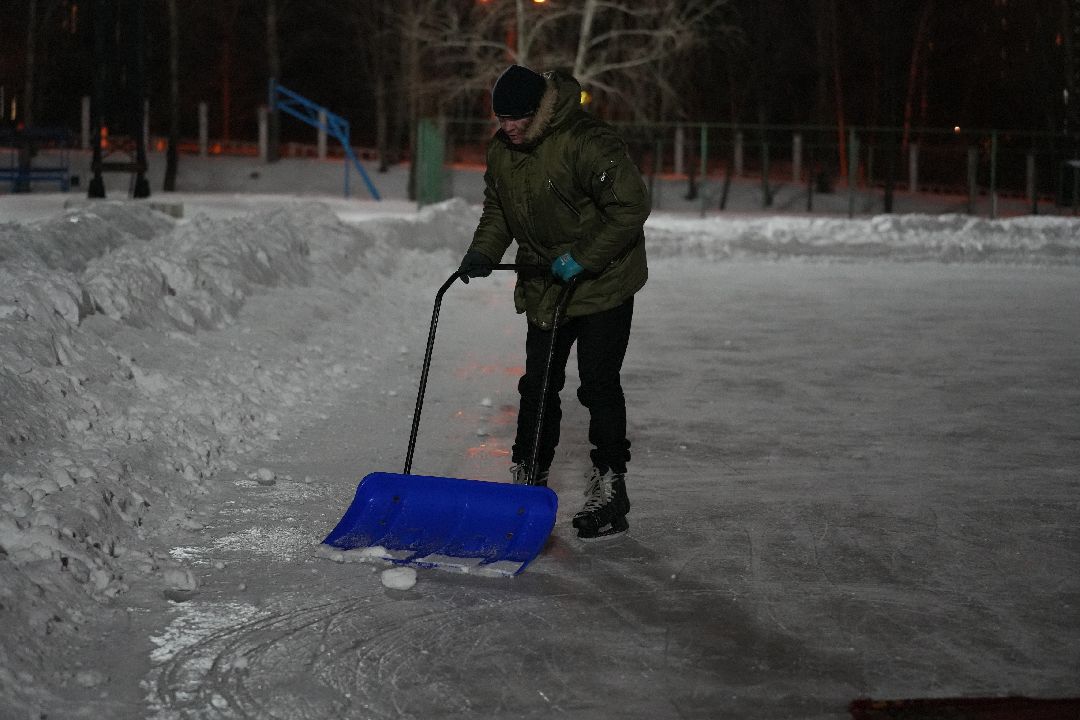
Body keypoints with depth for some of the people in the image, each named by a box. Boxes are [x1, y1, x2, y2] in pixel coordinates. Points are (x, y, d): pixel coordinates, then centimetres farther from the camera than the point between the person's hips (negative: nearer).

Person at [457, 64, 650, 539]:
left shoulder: (587, 142, -25)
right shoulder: (500, 149, 1)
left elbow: (632, 205, -25)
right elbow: (497, 210, 16)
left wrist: (583, 258, -26)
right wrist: (483, 253, -2)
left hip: (604, 283, -7)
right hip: (545, 286, 7)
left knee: (598, 384, -6)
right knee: (538, 385, 8)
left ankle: (608, 490, 4)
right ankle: (527, 480, 19)